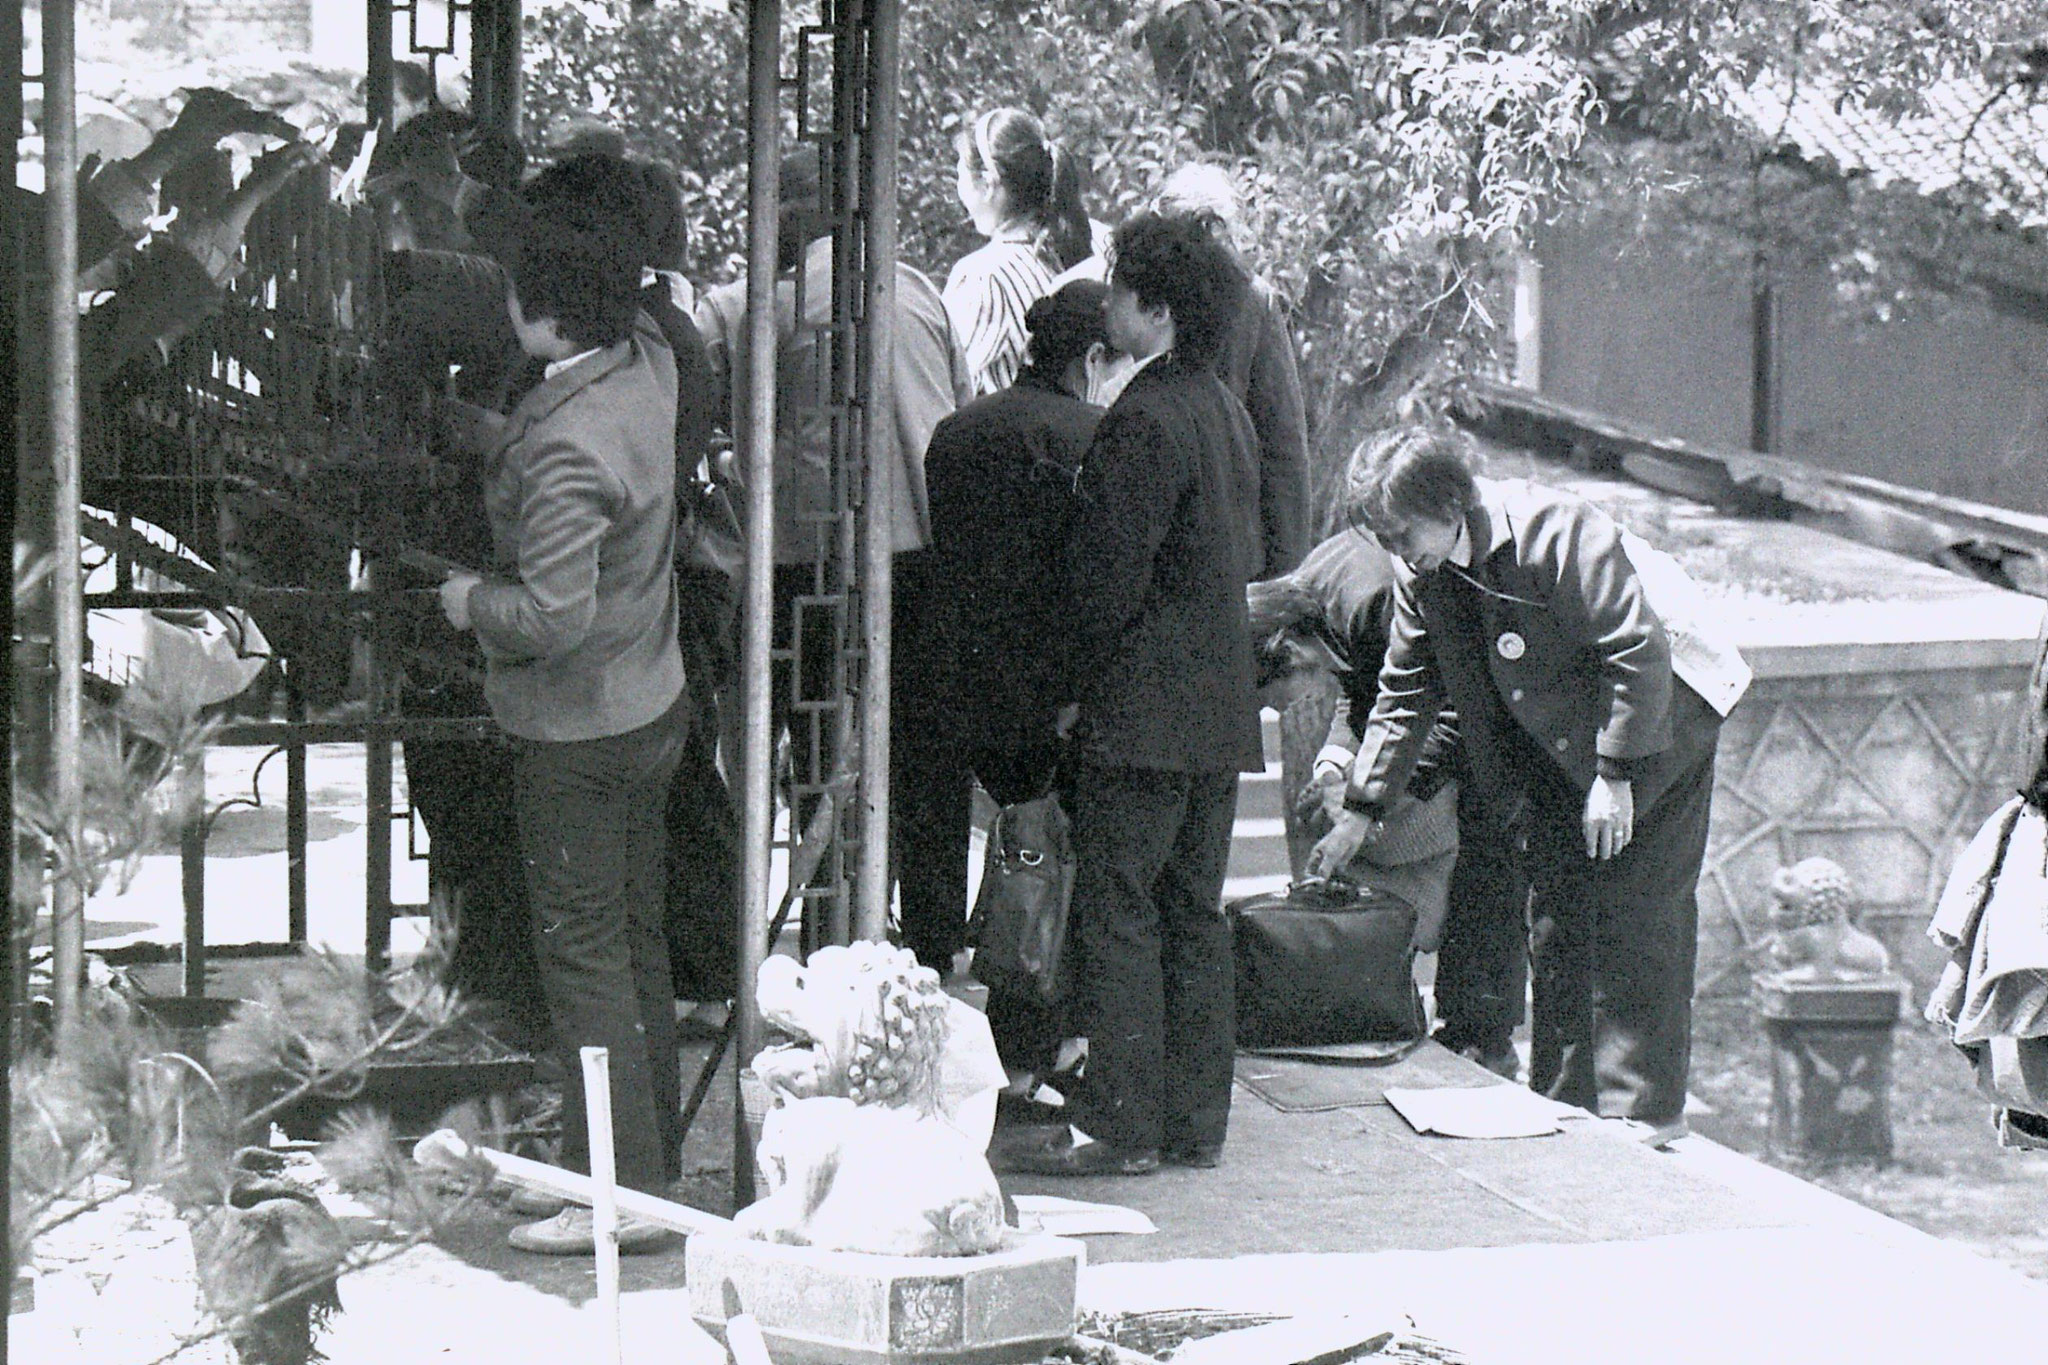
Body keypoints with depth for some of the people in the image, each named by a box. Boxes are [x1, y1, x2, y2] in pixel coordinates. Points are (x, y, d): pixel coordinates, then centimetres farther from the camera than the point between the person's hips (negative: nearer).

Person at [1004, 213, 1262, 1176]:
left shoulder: (1142, 422, -16)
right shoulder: (1226, 412, 12)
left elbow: (1111, 576, -17)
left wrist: (1074, 690, -6)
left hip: (1142, 713, -9)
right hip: (1220, 709, 9)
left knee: (1118, 916, -5)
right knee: (1194, 915, 12)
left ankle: (1120, 1126, -4)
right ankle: (1196, 1122, 16)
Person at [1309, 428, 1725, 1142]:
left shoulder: (1558, 533, -27)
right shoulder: (1421, 572, -3)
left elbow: (1639, 652, -25)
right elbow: (1405, 693, 8)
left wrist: (1615, 775, -23)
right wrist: (1361, 811, 5)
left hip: (1652, 743, -7)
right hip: (1557, 762, 7)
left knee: (1634, 929, -9)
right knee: (1555, 931, 6)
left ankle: (1640, 1110, -4)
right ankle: (1561, 1108, 14)